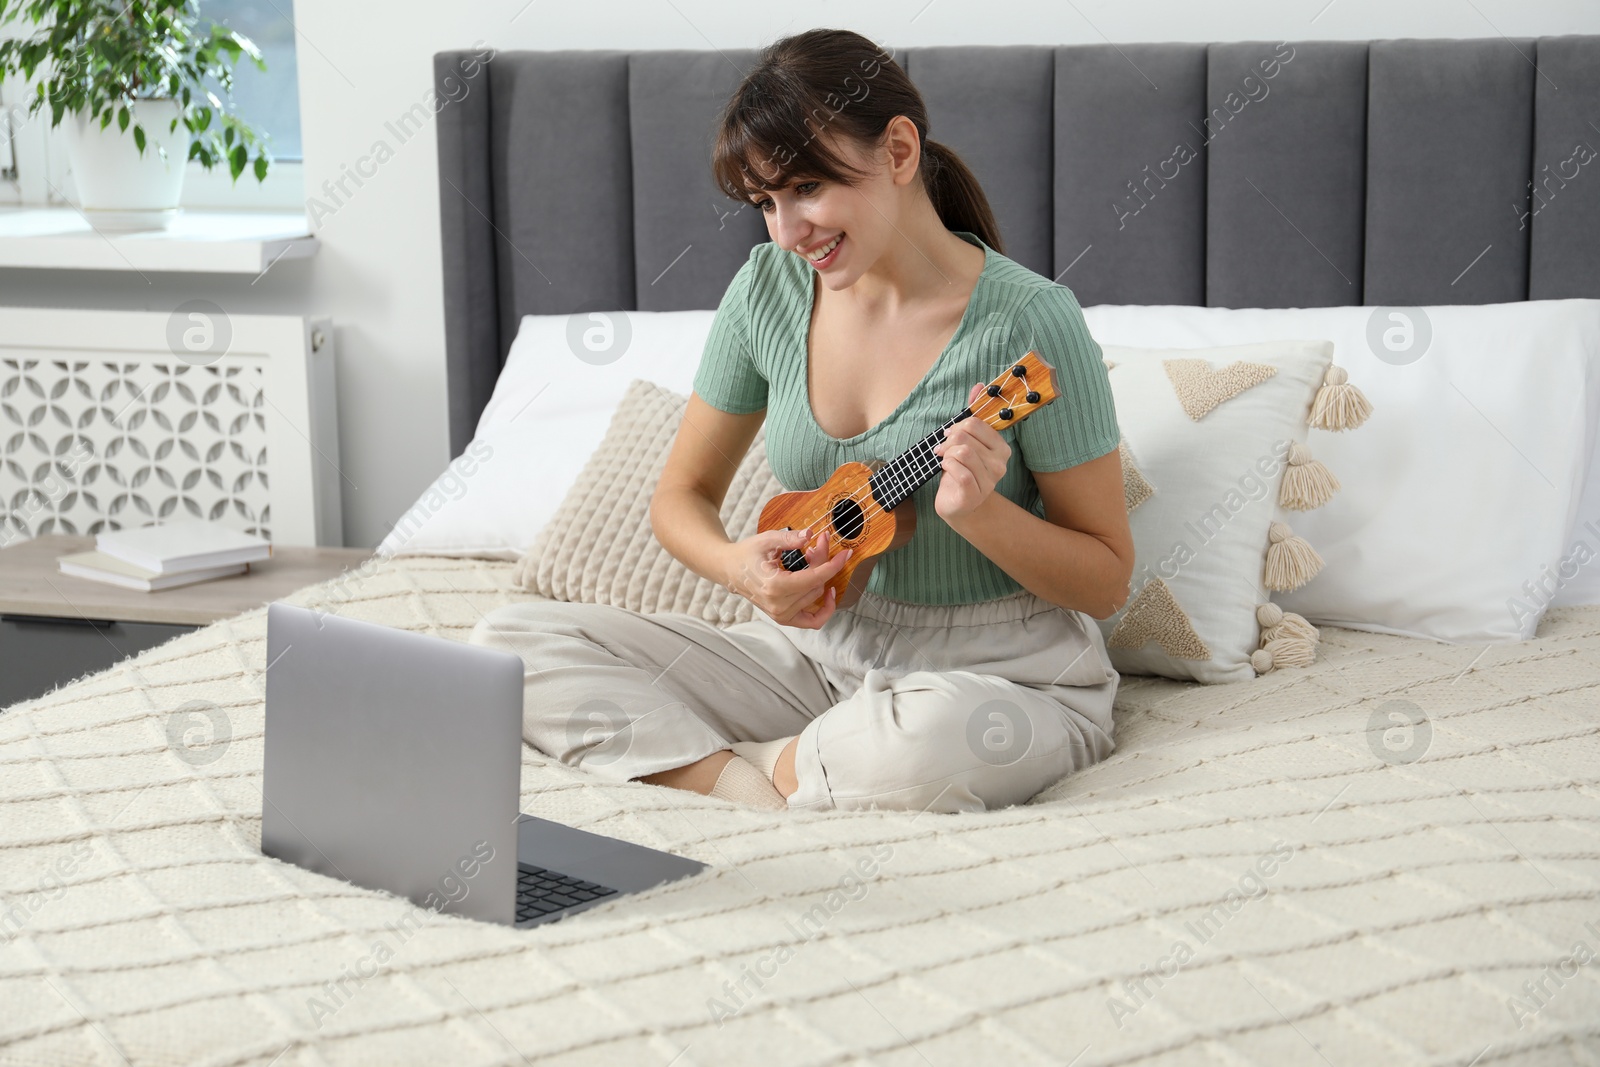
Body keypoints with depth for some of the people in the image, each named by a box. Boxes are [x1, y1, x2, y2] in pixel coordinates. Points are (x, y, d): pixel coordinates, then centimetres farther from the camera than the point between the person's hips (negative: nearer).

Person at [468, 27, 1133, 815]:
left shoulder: (1027, 321, -16)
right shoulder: (770, 287, -2)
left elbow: (1106, 582, -10)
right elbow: (682, 494, 8)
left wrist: (980, 513, -29)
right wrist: (736, 565, -15)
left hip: (1003, 669, -5)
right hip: (819, 646, 5)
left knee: (926, 742, -42)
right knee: (512, 640, -9)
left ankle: (709, 762, -12)